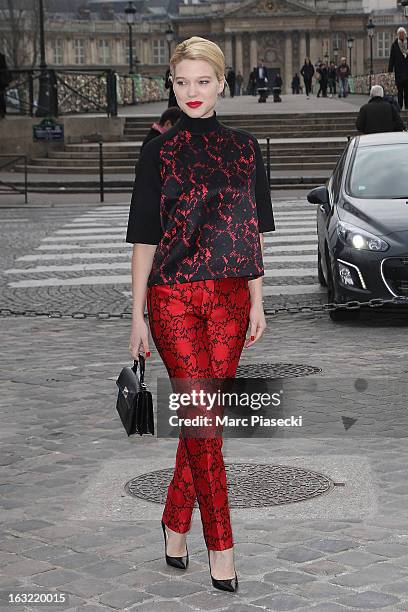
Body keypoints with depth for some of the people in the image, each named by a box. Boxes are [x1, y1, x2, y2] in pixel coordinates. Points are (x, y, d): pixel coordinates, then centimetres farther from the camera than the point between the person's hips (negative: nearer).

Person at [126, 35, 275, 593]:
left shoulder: (244, 147, 8)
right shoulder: (160, 151, 1)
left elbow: (254, 230, 11)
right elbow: (144, 237, 1)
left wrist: (257, 302, 7)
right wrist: (138, 316, -1)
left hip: (230, 296, 3)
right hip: (173, 298, -3)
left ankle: (176, 521, 24)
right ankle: (221, 547, 0)